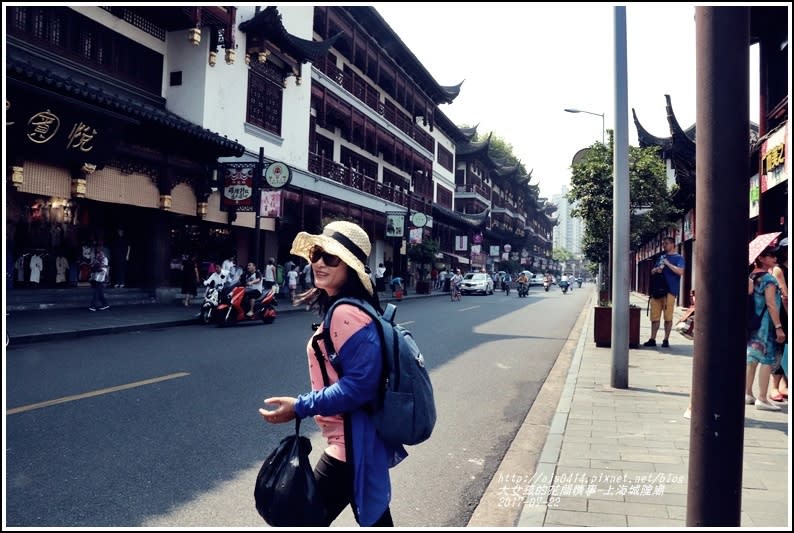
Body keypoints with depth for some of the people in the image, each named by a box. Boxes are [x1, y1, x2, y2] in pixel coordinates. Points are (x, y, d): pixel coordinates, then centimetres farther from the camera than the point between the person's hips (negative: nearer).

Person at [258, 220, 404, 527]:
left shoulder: (345, 314, -22)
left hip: (352, 442, -10)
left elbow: (360, 383, -26)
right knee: (374, 517, 22)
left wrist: (301, 407, -21)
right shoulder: (339, 309, 8)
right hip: (362, 437, 10)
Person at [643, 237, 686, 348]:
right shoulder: (661, 257, 21)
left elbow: (680, 272, -14)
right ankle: (652, 339, 8)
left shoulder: (678, 258, 2)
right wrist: (656, 269, 3)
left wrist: (668, 264, -12)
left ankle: (666, 340, 6)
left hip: (670, 291, -6)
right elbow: (653, 271, 25)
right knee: (655, 316, 4)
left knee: (668, 317, -2)